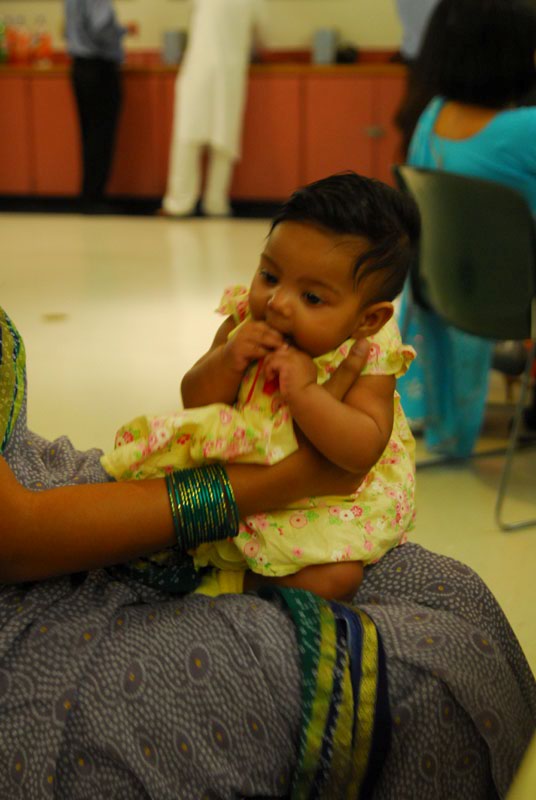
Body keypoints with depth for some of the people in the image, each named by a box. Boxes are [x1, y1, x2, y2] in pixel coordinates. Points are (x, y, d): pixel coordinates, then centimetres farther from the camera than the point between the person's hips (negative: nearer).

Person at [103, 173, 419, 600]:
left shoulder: (367, 358, -21)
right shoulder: (244, 321, -10)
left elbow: (364, 450, -31)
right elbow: (195, 401, -8)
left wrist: (305, 392, -39)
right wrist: (227, 360, -28)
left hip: (332, 494, -3)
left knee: (331, 580, -24)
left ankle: (237, 579, -2)